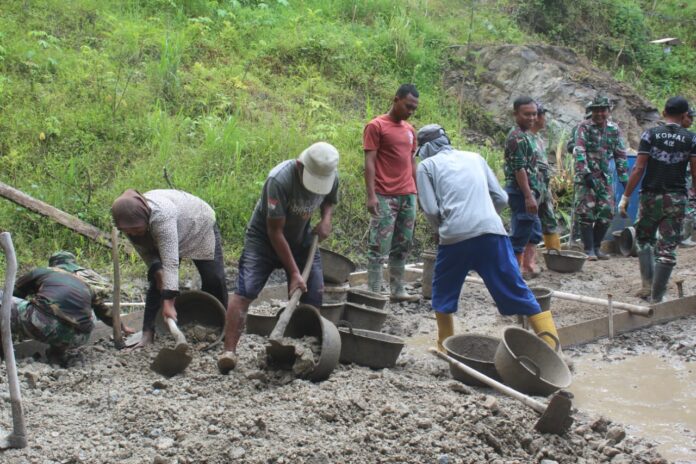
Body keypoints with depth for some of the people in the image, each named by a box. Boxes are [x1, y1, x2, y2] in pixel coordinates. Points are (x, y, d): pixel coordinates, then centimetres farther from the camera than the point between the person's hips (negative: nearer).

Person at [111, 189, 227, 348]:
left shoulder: (161, 215, -46)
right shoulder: (131, 222, -25)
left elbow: (170, 262, -48)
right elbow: (145, 251, -9)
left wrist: (168, 303, -50)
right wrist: (156, 270, -28)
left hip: (200, 226, -5)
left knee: (213, 278, -5)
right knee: (157, 281, -7)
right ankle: (148, 333, -7)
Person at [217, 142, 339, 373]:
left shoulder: (331, 176, -14)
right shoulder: (279, 180, -33)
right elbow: (275, 231, -27)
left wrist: (326, 218, -11)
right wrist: (294, 272, -25)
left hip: (300, 239, 5)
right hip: (264, 238, -5)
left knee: (315, 295, -2)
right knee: (244, 291, -19)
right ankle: (229, 351, -19)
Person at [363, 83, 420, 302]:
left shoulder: (410, 129, 16)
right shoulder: (376, 126, -4)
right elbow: (369, 162, -9)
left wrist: (416, 193, 15)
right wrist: (371, 195, -17)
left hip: (408, 196, 7)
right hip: (385, 197, -7)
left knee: (402, 246, 9)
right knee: (379, 247, -6)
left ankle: (397, 291, 16)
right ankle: (374, 294, -3)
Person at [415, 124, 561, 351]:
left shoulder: (427, 165, 13)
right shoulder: (474, 158, 23)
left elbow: (431, 209, 3)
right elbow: (501, 198, 18)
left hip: (455, 236, -2)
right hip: (492, 231, 2)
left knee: (443, 291, 20)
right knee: (517, 291, 4)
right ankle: (551, 344, -3)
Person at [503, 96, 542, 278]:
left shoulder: (528, 135, 15)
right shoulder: (517, 137, -16)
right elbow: (519, 169, -21)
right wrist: (528, 196, -23)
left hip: (529, 191, 10)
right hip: (521, 192, -10)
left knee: (534, 232, 16)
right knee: (520, 233, -3)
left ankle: (526, 267, 22)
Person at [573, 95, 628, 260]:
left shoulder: (614, 130, 8)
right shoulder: (584, 127, -5)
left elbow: (620, 155, 11)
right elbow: (579, 152, -13)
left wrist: (624, 177, 5)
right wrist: (586, 174, -22)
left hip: (605, 177, 5)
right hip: (586, 176, -5)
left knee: (606, 213, 5)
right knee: (586, 213, -7)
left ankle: (596, 247, 17)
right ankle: (589, 250, -1)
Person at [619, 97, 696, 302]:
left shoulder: (650, 134, -2)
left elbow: (638, 169, -6)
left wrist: (626, 196, -2)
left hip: (651, 195, 0)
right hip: (676, 199, 0)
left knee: (644, 240, 19)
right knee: (668, 247, 3)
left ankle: (647, 285, 9)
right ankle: (656, 296, 2)